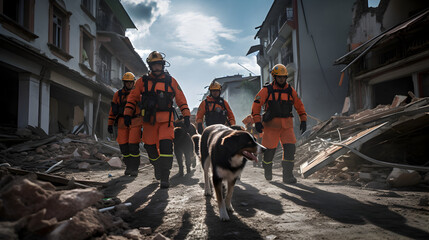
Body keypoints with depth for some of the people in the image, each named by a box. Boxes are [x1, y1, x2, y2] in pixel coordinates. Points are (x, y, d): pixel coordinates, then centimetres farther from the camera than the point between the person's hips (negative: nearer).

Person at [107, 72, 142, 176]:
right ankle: (128, 167, 18)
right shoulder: (117, 94, 9)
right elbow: (112, 110, 11)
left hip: (135, 122, -2)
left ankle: (134, 168, 0)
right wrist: (110, 124, 7)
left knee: (133, 145, -11)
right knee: (123, 146, 1)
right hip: (122, 123, 2)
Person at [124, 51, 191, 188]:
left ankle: (165, 178, -10)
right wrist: (127, 114, 9)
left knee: (166, 145, -15)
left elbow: (181, 99, 9)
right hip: (149, 120, 2)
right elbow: (132, 98, 15)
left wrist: (186, 115, 3)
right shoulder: (143, 81, 9)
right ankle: (157, 167, 36)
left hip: (166, 120, -2)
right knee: (150, 147, 6)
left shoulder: (170, 81, 7)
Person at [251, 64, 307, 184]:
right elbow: (256, 104, -5)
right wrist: (257, 121, -13)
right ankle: (267, 171, 31)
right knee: (270, 149, 3)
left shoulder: (290, 90, 8)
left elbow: (299, 105, 15)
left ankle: (288, 175, -3)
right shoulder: (267, 90, -3)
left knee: (290, 148, -10)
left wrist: (303, 120, 8)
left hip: (287, 125, 3)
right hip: (271, 124, -3)